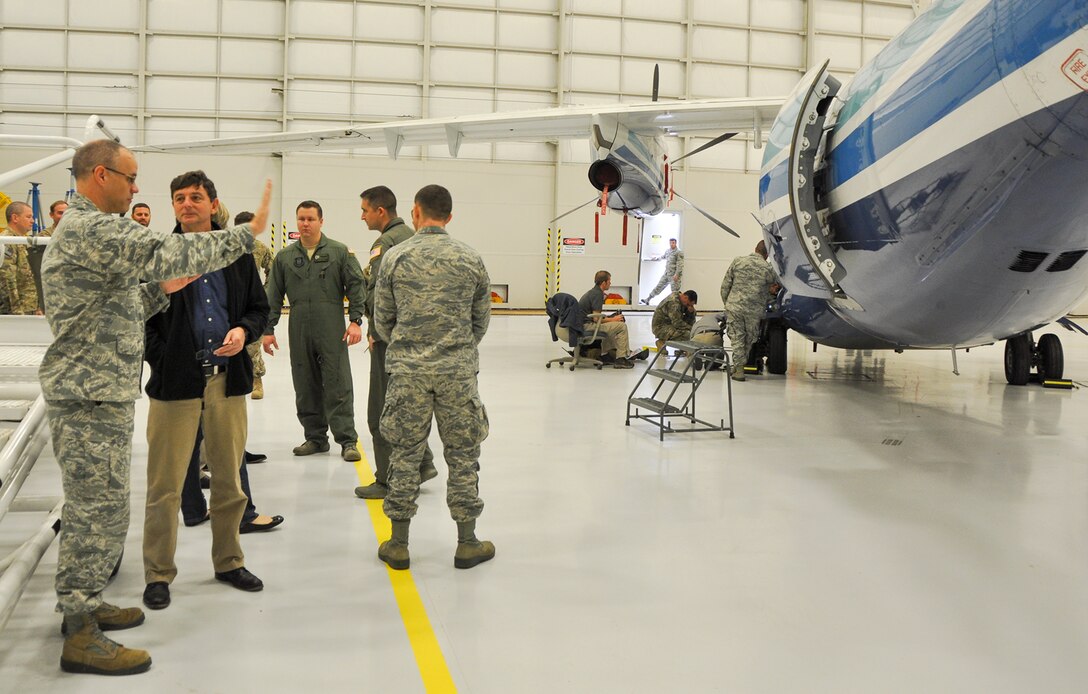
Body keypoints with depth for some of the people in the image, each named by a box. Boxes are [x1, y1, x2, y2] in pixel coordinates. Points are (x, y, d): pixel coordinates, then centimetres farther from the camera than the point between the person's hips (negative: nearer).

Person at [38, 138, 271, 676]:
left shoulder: (84, 230, 19)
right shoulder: (90, 228, -16)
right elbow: (165, 251, -29)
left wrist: (162, 289, 12)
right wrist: (247, 234, -24)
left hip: (98, 395, 11)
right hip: (91, 397, -11)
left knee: (93, 511, 18)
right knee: (99, 514, -5)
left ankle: (83, 605, 30)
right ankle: (80, 638, 3)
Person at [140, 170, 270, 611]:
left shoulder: (237, 254, 9)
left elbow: (260, 307, 14)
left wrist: (243, 331, -6)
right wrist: (160, 359, -11)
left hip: (228, 378, 3)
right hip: (175, 380, -3)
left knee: (229, 480, 13)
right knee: (165, 484, 2)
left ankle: (228, 562, 29)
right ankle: (158, 574, 16)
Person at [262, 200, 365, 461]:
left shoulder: (340, 252, 3)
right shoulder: (285, 257, 11)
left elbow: (355, 286, 2)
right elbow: (274, 296, 13)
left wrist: (355, 320, -7)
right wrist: (268, 329, 8)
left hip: (332, 331, -3)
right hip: (299, 332, 3)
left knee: (338, 386, -5)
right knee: (306, 389, 8)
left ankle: (347, 441, -1)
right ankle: (315, 437, 18)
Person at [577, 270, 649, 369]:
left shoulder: (592, 292, 17)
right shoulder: (597, 294, -14)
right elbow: (596, 318, -20)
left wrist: (609, 318, 14)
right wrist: (612, 319, -5)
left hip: (582, 324, 10)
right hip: (587, 326, -10)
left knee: (610, 326, 31)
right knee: (622, 326, -10)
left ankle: (605, 355, 26)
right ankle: (621, 359, -8)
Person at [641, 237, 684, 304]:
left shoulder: (679, 252, -10)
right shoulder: (667, 251, 13)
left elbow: (680, 264, -16)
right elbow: (662, 257, 33)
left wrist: (677, 274, -23)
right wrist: (654, 258, 46)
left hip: (674, 275, -7)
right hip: (666, 274, 7)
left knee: (675, 291, -5)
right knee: (659, 286, 10)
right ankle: (648, 299, 15)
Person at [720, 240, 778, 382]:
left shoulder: (737, 261, 1)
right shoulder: (767, 268, -4)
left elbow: (725, 285, 3)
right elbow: (771, 289, 5)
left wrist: (726, 303, 12)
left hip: (735, 306, 1)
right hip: (755, 310, -1)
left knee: (737, 338, 6)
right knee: (750, 339, 15)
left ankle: (739, 368, 0)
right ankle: (741, 364, 22)